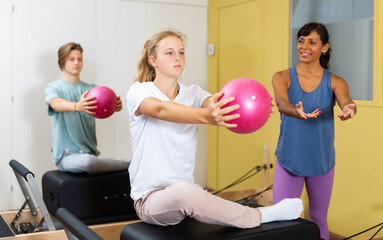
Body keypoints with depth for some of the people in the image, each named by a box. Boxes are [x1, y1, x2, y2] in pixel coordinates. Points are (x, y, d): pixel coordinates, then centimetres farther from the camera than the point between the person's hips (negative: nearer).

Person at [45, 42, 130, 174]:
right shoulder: (53, 87, 3)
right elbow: (55, 104, -21)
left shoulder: (91, 88, 15)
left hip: (91, 152, 5)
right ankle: (128, 165, -19)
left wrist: (115, 105, -31)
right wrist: (76, 106, -43)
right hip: (66, 154, -5)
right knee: (86, 160, -35)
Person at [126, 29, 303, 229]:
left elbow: (213, 102, -16)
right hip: (151, 198, -6)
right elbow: (161, 109, -30)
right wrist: (205, 116, -50)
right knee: (184, 191, -35)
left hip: (187, 193, 6)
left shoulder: (193, 94, 7)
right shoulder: (139, 91, -7)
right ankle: (260, 216, -19)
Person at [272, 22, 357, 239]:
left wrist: (349, 110, -49)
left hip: (322, 162, 1)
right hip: (288, 160, -1)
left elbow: (346, 102, -24)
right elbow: (282, 103, -25)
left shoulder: (335, 82, -4)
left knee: (319, 218, 15)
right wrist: (297, 113, -48)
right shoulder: (283, 77, -6)